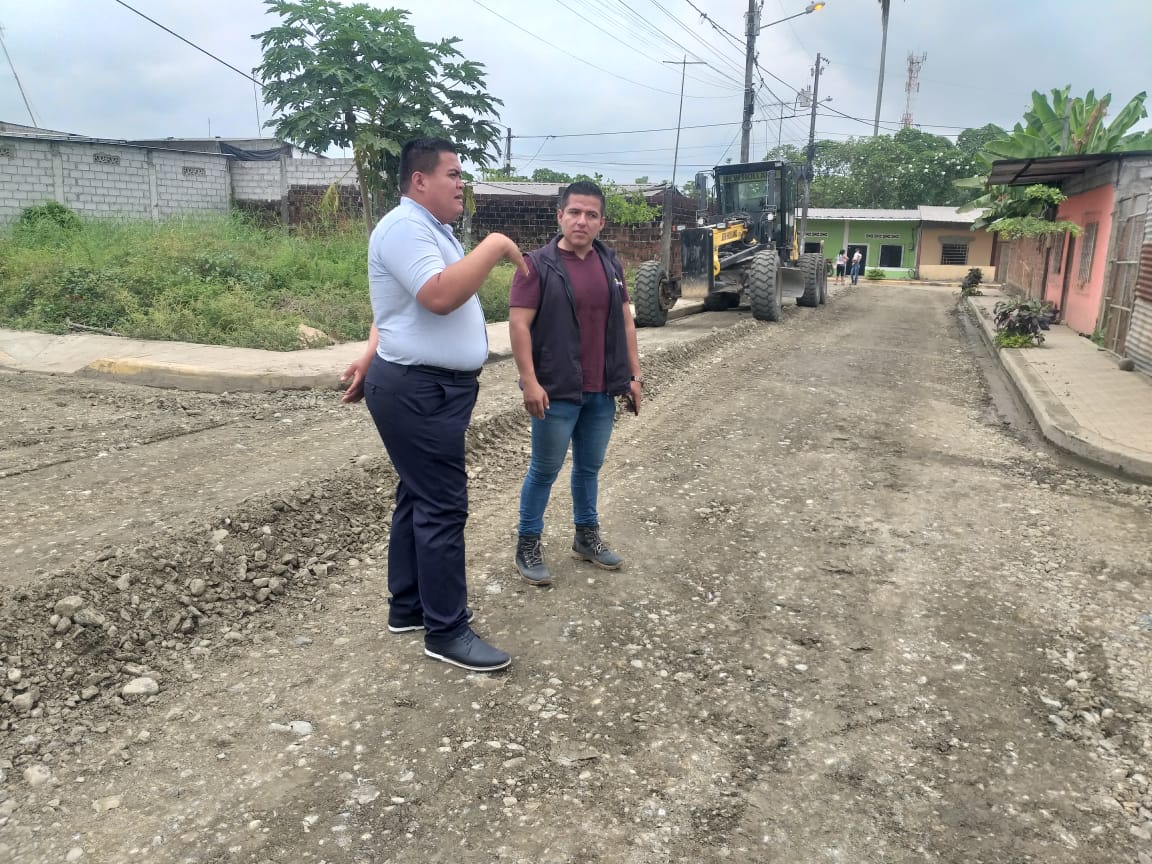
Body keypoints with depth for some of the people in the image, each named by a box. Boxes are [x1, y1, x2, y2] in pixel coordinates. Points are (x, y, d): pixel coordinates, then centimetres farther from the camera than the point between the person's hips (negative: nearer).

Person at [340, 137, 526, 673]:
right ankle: (446, 631, 5)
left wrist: (371, 360, 15)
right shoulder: (405, 226, -16)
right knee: (443, 507, -6)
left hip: (431, 387, 11)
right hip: (418, 392, -11)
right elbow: (439, 296, -30)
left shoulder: (430, 229, 18)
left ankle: (409, 606, 28)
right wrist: (494, 247, -21)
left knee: (419, 499, 16)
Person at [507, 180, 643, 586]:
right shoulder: (538, 265, -9)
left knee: (590, 467, 17)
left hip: (602, 391, 5)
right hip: (556, 391, -5)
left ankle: (587, 537, 32)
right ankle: (528, 545, 18)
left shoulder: (611, 264, 9)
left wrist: (634, 375, 9)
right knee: (544, 470, 4)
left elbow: (625, 322, 13)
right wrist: (530, 382, -18)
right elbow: (519, 325, -13)